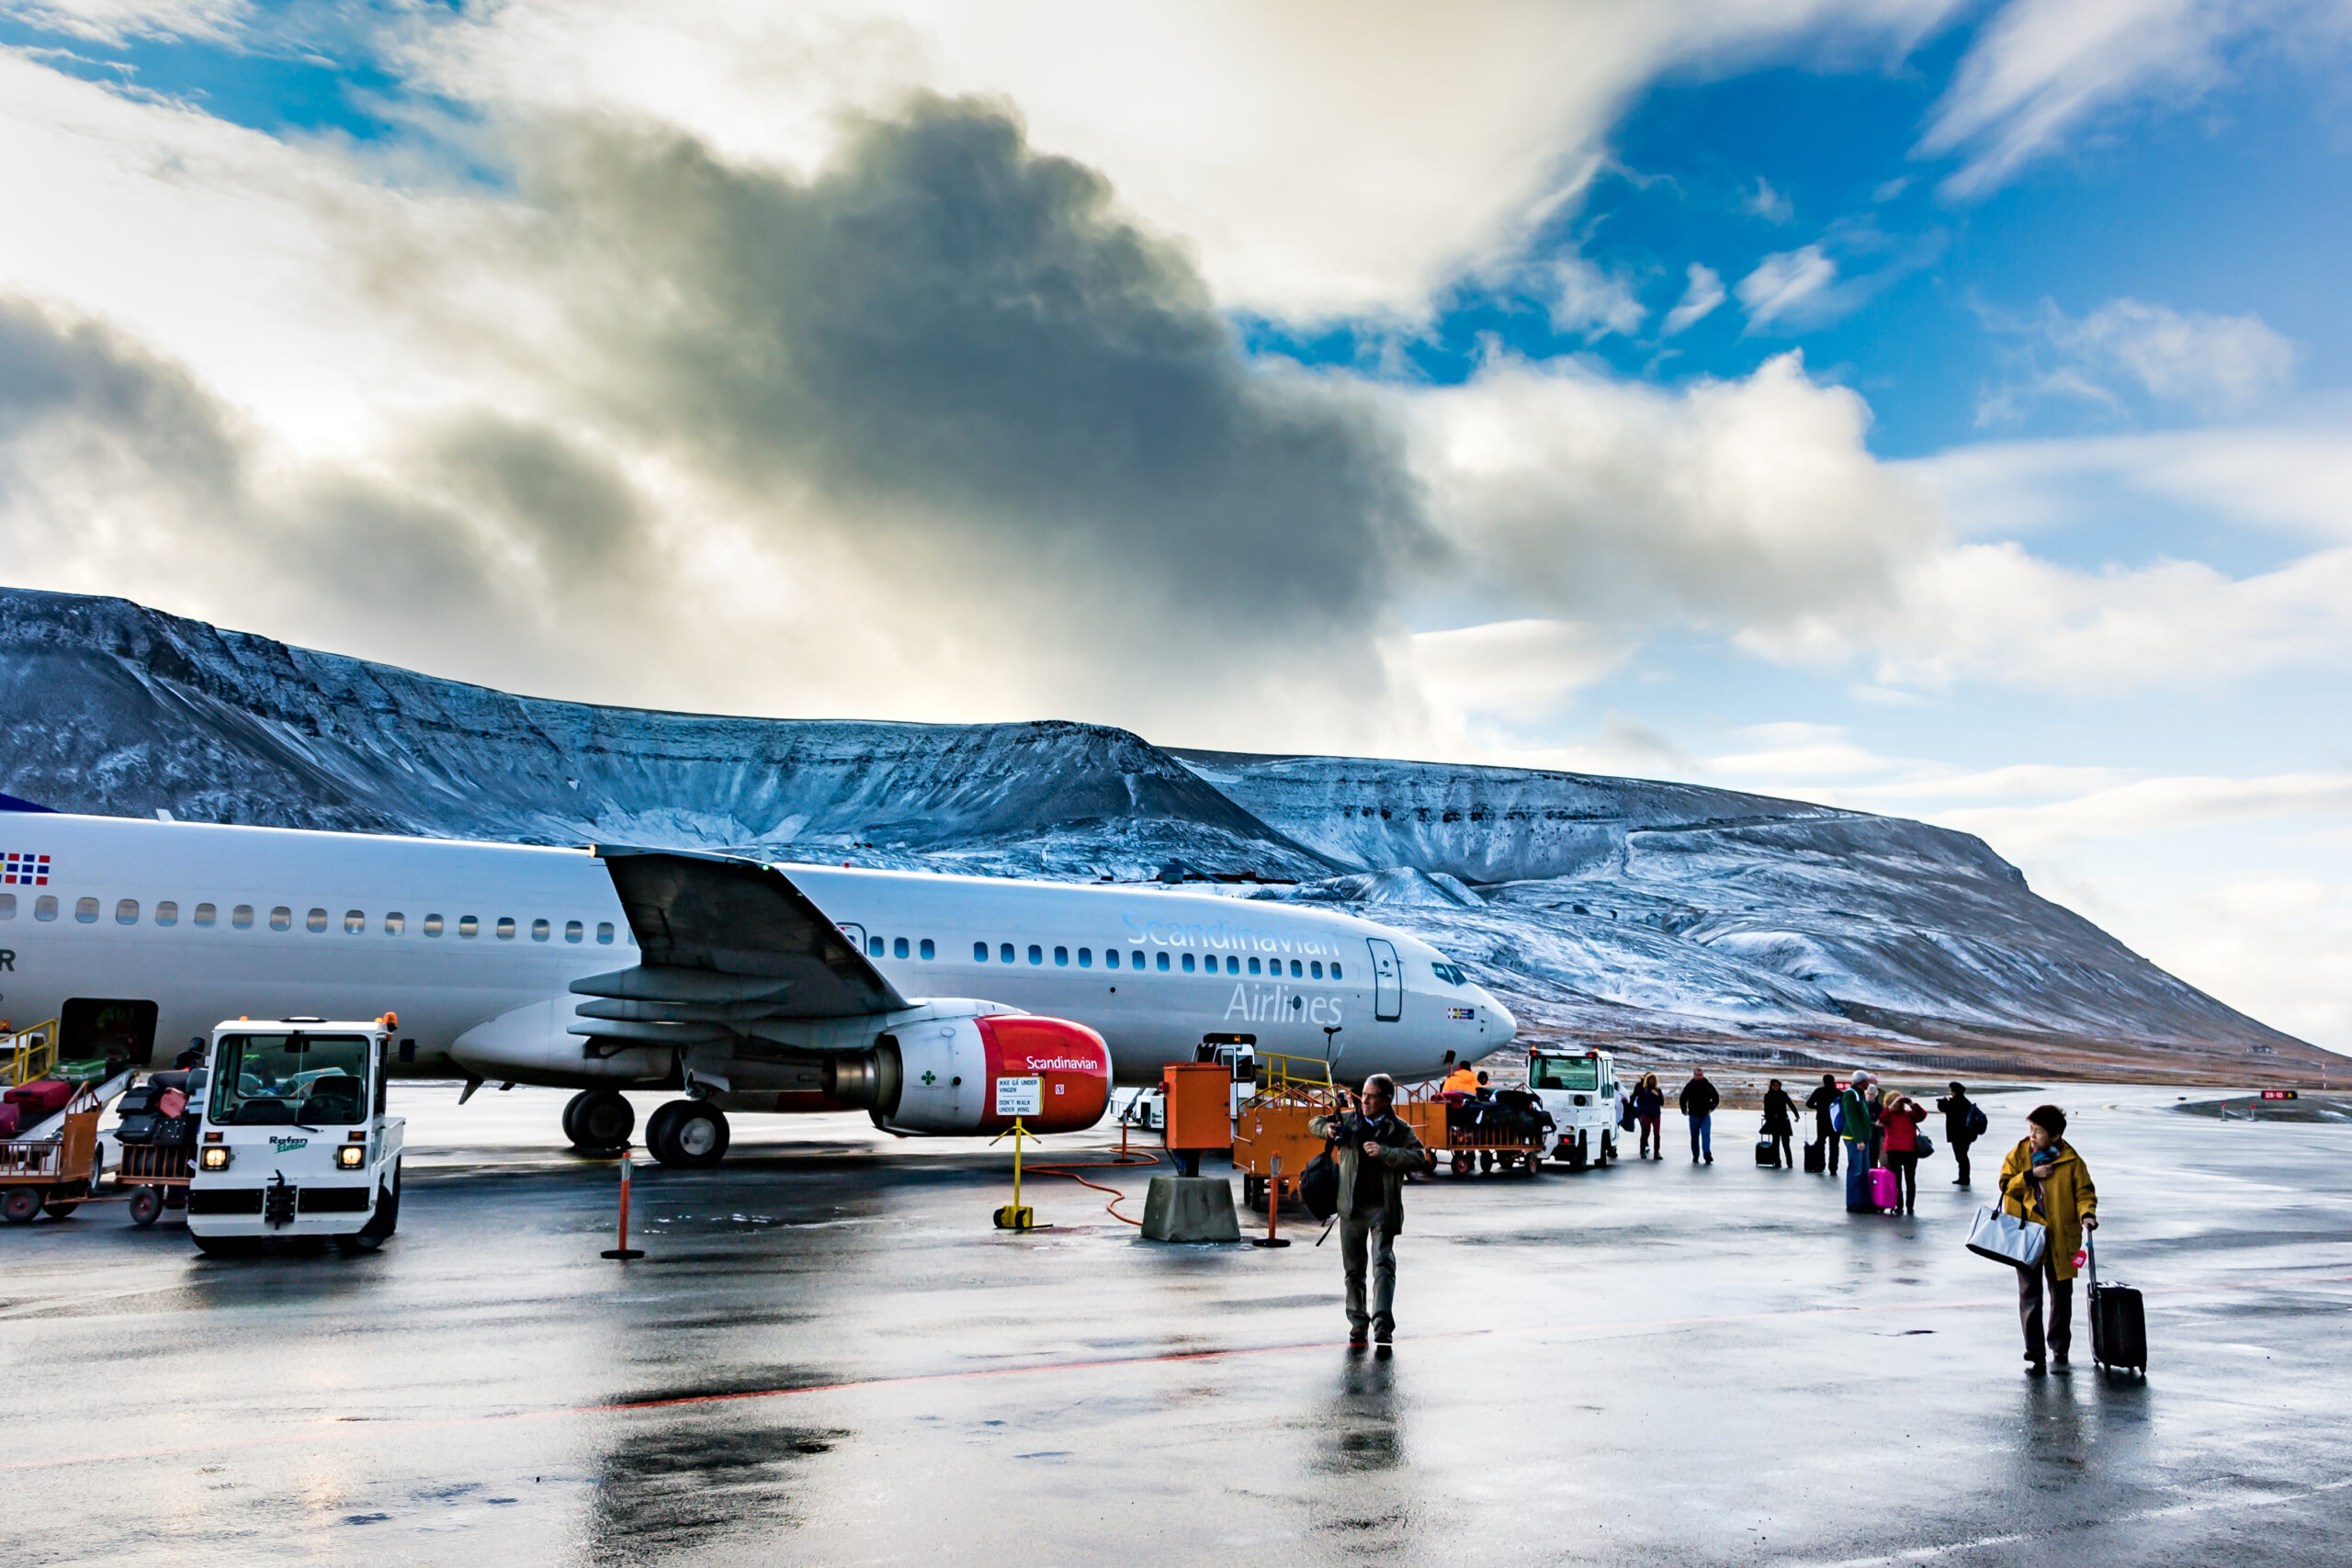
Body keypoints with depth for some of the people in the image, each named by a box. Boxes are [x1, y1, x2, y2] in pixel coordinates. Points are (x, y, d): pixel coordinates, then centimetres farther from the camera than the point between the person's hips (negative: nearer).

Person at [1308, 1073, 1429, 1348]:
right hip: (1351, 1207, 3)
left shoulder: (1399, 1130, 0)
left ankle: (1382, 1323, -19)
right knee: (1354, 1268, 9)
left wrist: (1384, 1152, -20)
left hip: (1383, 1209, -3)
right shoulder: (1348, 1120, 8)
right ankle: (1357, 1323, 20)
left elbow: (1418, 1157, -12)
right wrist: (1328, 1129, -3)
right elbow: (1315, 1123, 20)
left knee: (1383, 1263, -14)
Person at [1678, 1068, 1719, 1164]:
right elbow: (1683, 1099, 8)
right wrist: (1684, 1110, 0)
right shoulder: (1689, 1086, 0)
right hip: (1694, 1116, 0)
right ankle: (1695, 1156, 16)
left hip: (1706, 1115, 0)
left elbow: (1716, 1098, 14)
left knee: (1706, 1134, -14)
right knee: (1694, 1137, 7)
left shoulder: (1708, 1086, 3)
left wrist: (1711, 1108, 4)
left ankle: (1707, 1154, -20)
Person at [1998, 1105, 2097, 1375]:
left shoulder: (2071, 1161, -4)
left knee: (2062, 1294, 10)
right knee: (2029, 1294, -1)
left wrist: (2087, 1213, -19)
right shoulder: (2019, 1154, 1)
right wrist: (2030, 1176, -15)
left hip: (2061, 1238, 0)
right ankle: (2035, 1354, 4)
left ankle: (2059, 1350, 26)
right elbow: (2006, 1185, 0)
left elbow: (2084, 1191, -1)